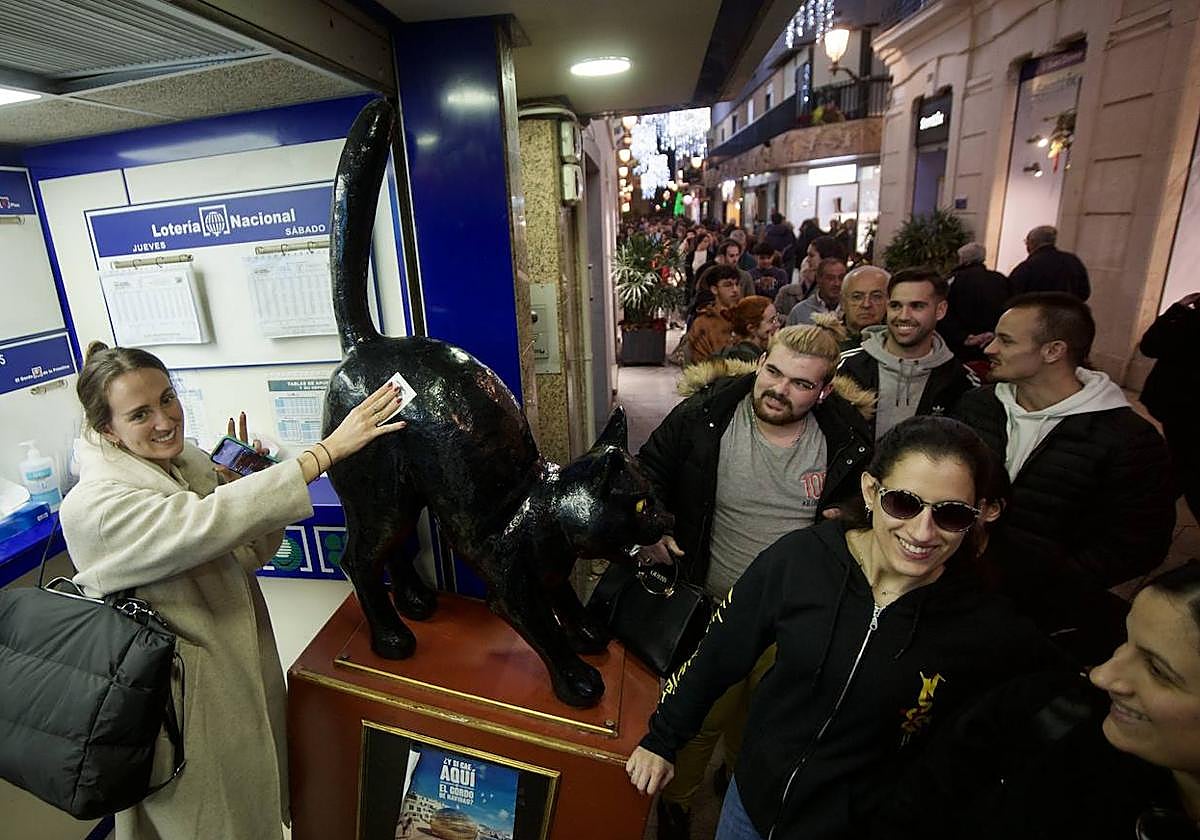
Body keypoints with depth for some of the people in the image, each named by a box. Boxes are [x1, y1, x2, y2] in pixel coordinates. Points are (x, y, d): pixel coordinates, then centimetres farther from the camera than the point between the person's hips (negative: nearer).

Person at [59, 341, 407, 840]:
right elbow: (205, 526, -40)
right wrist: (329, 448, -41)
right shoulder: (93, 507, -24)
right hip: (184, 701, -6)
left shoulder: (190, 463, -2)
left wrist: (248, 480, -13)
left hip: (244, 675, 7)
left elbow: (250, 554, 4)